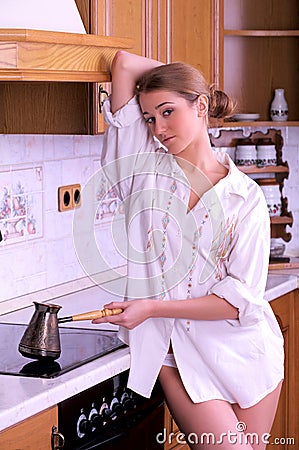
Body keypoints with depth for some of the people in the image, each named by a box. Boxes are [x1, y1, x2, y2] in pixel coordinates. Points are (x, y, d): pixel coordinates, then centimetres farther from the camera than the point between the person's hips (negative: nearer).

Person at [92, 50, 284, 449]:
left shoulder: (246, 196, 0)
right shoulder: (146, 169, 3)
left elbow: (241, 299, -9)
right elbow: (124, 64, -1)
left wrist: (153, 308, -14)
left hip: (242, 346, 1)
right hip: (177, 351, -1)